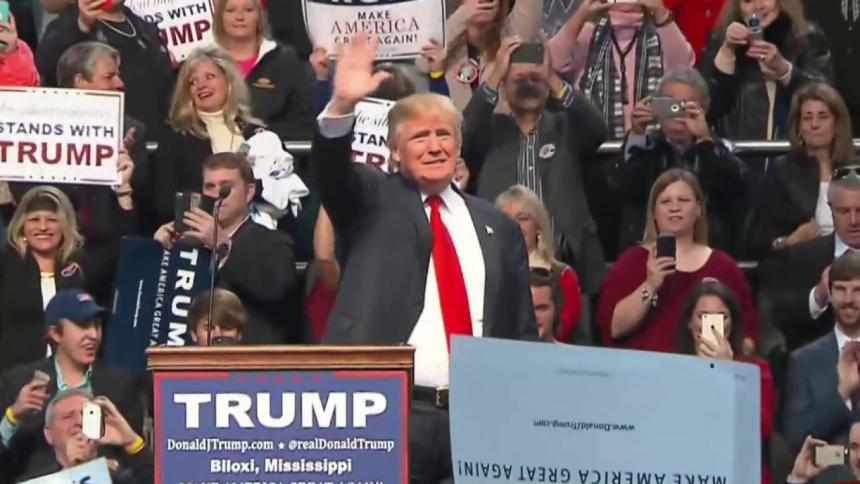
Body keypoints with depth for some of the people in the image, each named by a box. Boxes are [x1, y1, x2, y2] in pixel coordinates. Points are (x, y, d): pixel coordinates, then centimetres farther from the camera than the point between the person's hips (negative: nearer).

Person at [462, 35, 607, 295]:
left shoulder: (566, 128, 12)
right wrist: (495, 76, -12)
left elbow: (597, 130, -8)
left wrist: (552, 78, -15)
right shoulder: (490, 131, 12)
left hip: (566, 262, 1)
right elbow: (464, 133, -9)